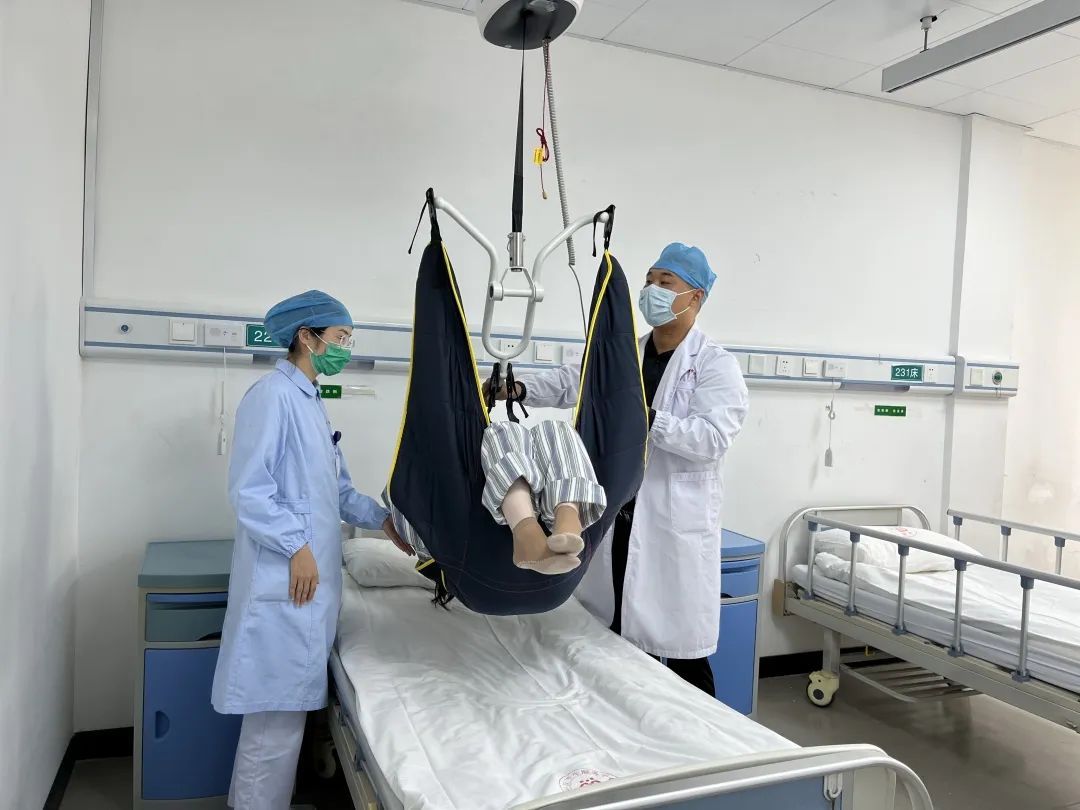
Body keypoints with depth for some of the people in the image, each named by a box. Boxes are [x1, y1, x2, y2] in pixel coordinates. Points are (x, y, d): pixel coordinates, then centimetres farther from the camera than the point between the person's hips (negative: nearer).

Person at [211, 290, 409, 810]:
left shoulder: (311, 402, 16)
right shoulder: (273, 395, -13)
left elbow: (336, 488, 18)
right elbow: (248, 488, -19)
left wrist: (383, 520, 8)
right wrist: (296, 547, -18)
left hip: (313, 573, 9)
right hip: (285, 578, -9)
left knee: (289, 702, 17)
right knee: (279, 707, -1)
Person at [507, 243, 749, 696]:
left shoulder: (717, 366, -6)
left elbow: (712, 438, -18)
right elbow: (573, 380, 2)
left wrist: (647, 417, -29)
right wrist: (518, 388, -14)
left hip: (675, 525, -5)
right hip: (619, 517, 6)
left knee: (680, 649, 1)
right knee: (623, 640, 16)